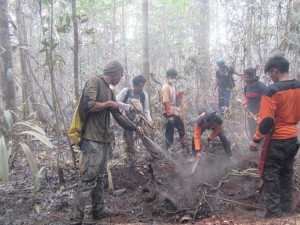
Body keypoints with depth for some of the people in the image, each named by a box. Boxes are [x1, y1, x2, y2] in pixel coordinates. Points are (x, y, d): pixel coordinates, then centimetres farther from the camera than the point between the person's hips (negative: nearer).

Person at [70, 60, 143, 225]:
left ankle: (98, 210, 27)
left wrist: (135, 128, 25)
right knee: (89, 179, -7)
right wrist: (108, 104, -8)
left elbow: (118, 116, 21)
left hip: (104, 139, 9)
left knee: (99, 177, 15)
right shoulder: (94, 81, -8)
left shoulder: (109, 91, 17)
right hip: (92, 139, -9)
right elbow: (88, 106, -22)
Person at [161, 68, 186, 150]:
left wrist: (179, 95, -2)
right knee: (170, 131, 1)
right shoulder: (166, 87, -18)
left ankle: (183, 142, 38)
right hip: (170, 113, -9)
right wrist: (169, 115, -24)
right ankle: (168, 147, 13)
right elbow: (166, 102, -22)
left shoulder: (173, 86, 8)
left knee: (181, 126, 20)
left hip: (175, 112, 9)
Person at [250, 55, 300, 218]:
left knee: (270, 175, 4)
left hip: (277, 140, -7)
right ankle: (286, 209, 30)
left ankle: (274, 211, 10)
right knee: (287, 173, 19)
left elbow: (266, 120, -23)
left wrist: (256, 139, -14)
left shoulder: (272, 90, -21)